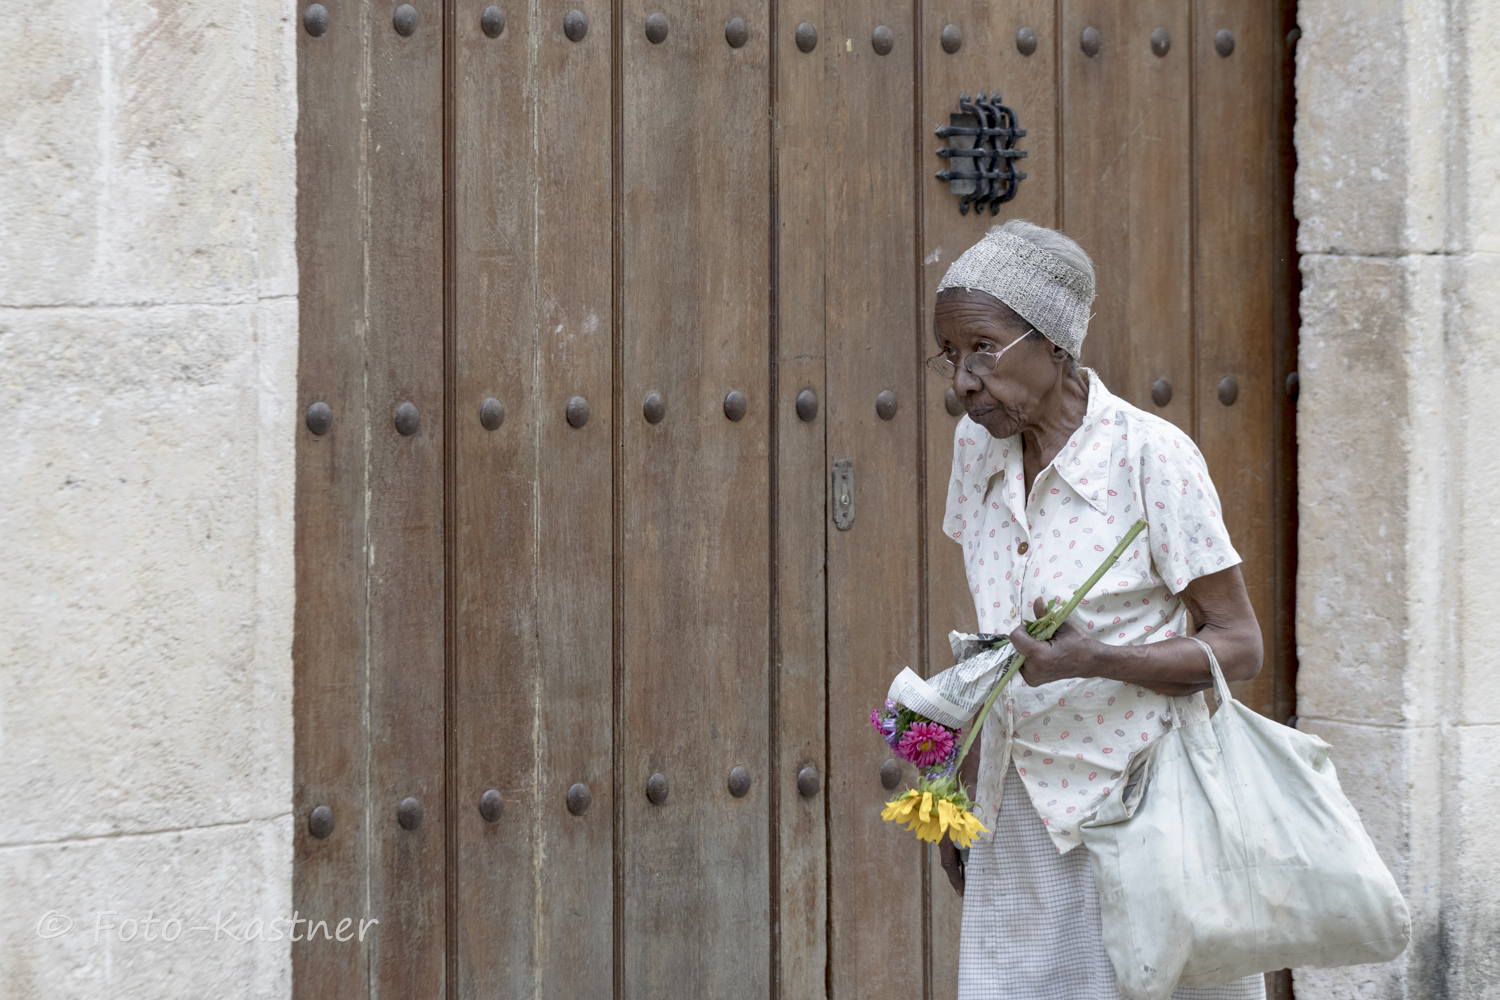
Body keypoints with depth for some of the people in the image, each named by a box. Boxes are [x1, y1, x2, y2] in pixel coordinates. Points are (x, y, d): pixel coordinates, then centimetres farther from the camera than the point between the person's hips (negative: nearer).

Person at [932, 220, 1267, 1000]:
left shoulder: (1152, 456, -13)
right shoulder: (978, 446, 5)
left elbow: (1239, 647, -10)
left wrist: (1093, 659, -25)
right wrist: (967, 780, 13)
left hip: (1128, 798, -5)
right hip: (1018, 812, 5)